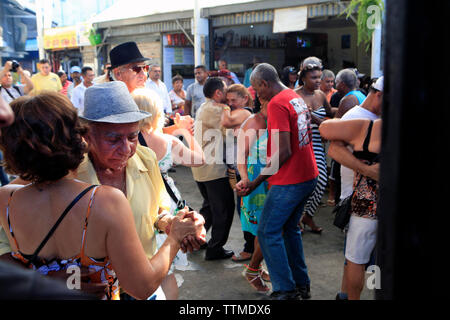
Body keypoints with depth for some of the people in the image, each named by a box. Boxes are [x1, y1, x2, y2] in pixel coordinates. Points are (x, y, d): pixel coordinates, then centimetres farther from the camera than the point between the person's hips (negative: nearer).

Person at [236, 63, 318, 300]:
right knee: (290, 228, 20)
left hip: (290, 180, -10)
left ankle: (286, 290, 6)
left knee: (267, 232, -1)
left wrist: (254, 182, -20)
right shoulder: (296, 97, 12)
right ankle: (302, 285, 28)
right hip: (309, 175, 10)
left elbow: (284, 152, -23)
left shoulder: (277, 104, -17)